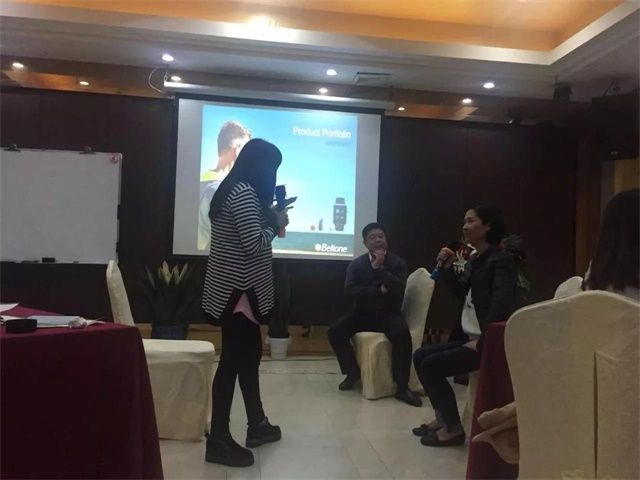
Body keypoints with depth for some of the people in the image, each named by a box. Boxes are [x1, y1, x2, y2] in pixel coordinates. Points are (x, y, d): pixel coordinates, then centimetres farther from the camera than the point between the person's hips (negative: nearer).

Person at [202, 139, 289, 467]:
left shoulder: (233, 190, 15)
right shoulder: (244, 193, -16)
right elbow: (254, 243, -22)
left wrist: (270, 217, 10)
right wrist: (277, 222, -6)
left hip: (235, 288, 11)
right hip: (237, 291, -11)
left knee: (248, 355, 17)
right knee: (233, 360, -3)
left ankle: (257, 425, 30)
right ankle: (218, 441, 9)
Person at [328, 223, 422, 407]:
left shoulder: (397, 263, 0)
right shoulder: (356, 264, 3)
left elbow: (399, 289, -16)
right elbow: (350, 290, -12)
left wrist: (380, 268, -21)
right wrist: (379, 290, -18)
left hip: (388, 313, -2)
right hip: (362, 313, 2)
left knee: (403, 335, -33)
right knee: (335, 331, -20)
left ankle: (402, 387, -19)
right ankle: (353, 372, 2)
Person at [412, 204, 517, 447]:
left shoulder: (501, 260, -16)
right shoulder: (474, 259, 13)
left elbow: (502, 305, -28)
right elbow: (463, 292, 23)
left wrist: (482, 342, -24)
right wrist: (447, 269, 8)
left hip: (488, 343, -10)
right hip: (467, 337, 10)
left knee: (431, 365, -16)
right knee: (420, 355, 8)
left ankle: (453, 428, 0)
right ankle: (442, 418, 18)